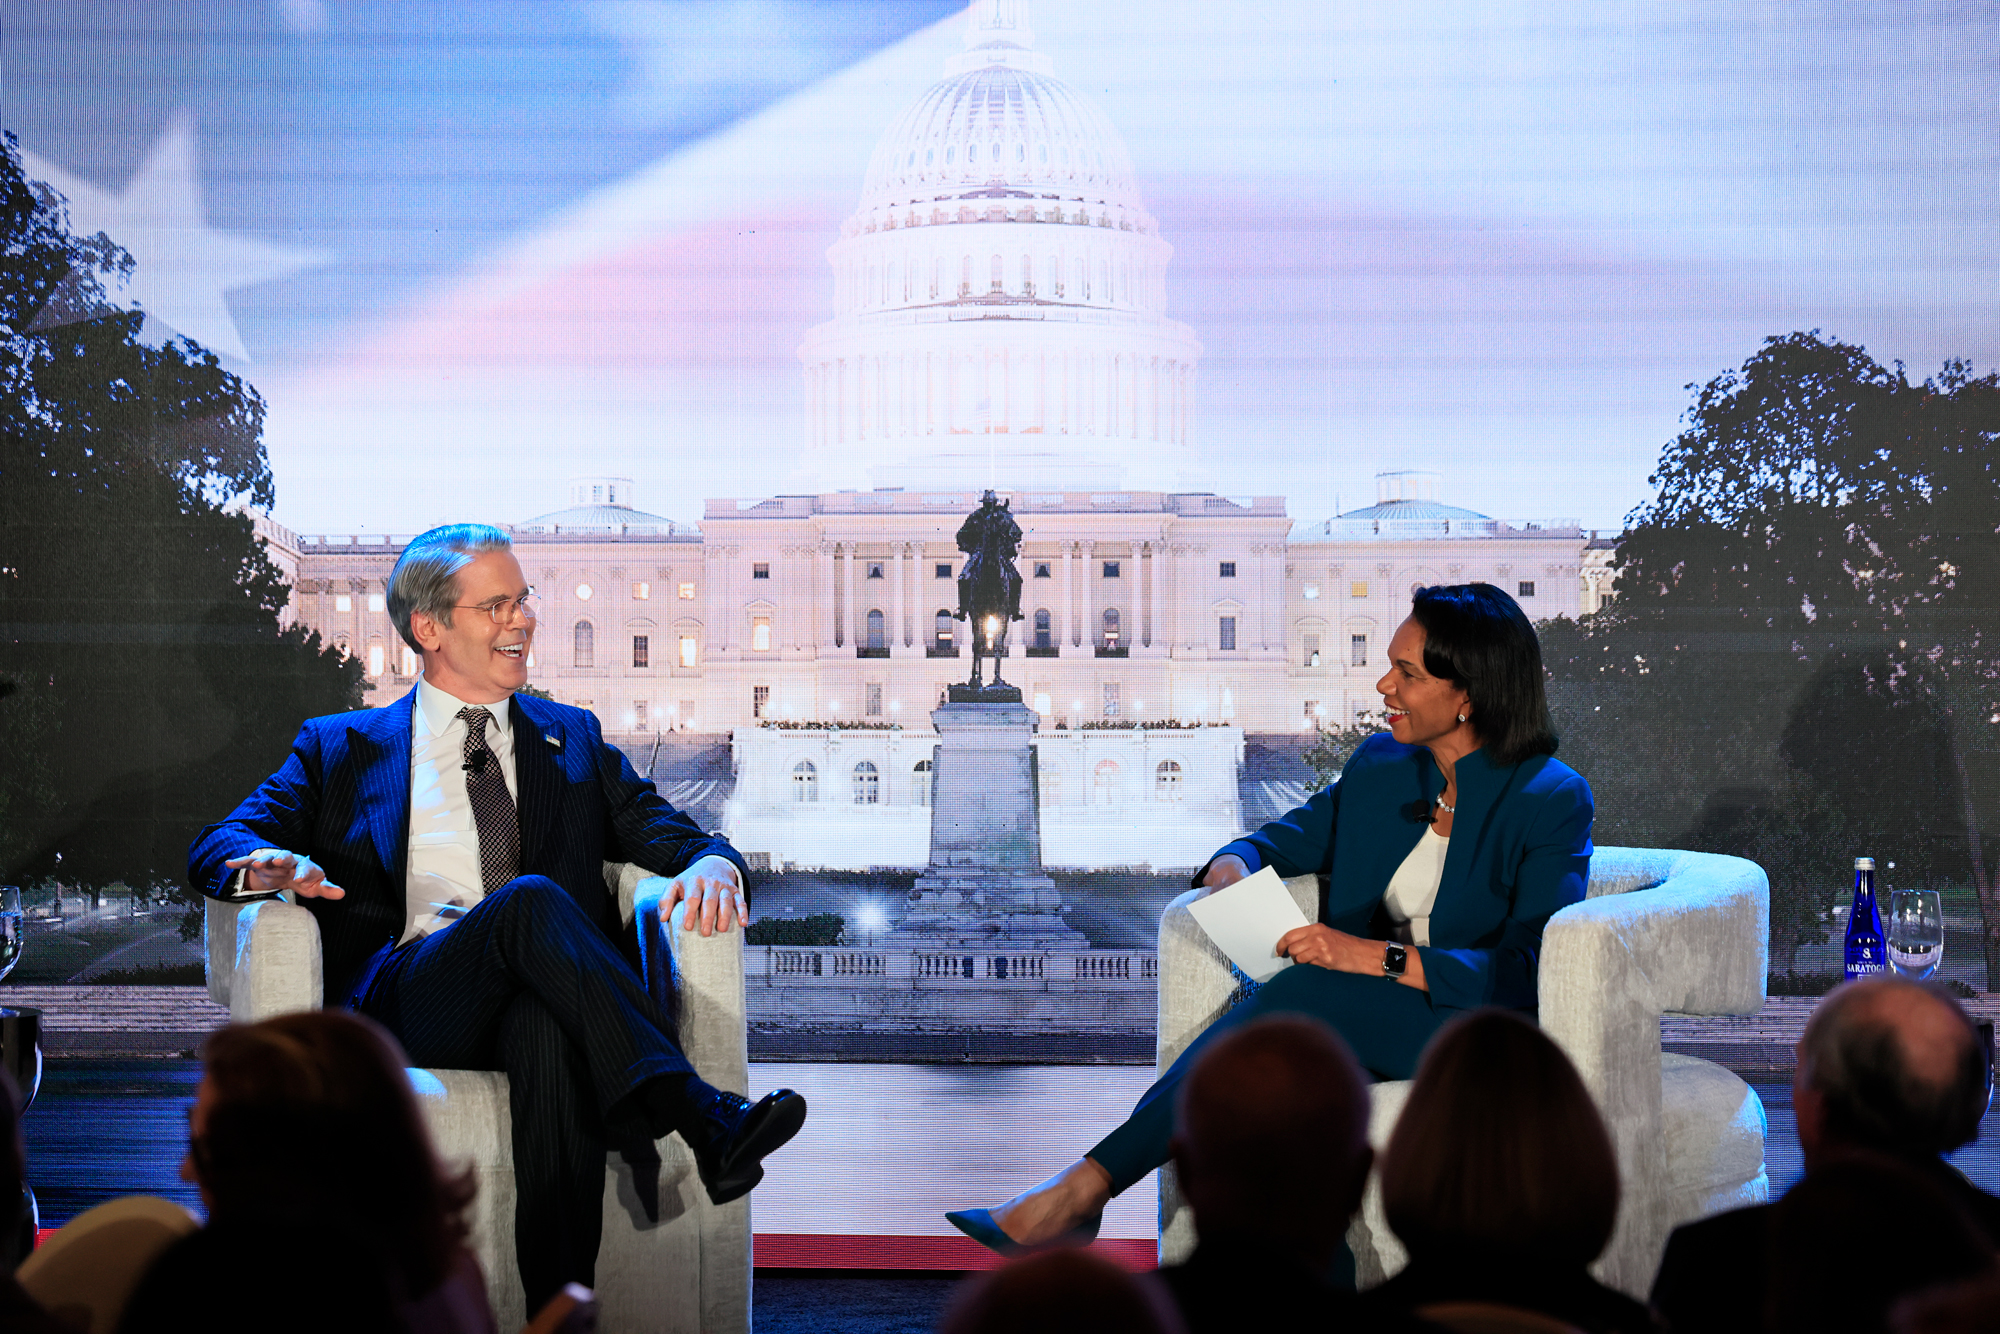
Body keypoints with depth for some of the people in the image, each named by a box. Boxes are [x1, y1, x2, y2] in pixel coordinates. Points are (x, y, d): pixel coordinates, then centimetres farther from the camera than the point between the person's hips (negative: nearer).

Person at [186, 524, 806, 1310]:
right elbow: (217, 846, 14)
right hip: (405, 1004, -1)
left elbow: (662, 831, 17)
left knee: (549, 1025, -40)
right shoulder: (342, 749, 24)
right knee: (530, 900, -35)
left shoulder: (573, 739, 28)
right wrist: (267, 863, -13)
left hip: (541, 998, 1)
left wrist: (710, 862, -10)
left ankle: (561, 1301, -48)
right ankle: (700, 1117, -45)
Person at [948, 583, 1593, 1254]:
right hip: (1365, 1026, 5)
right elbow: (1286, 839, 22)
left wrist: (1379, 957, -27)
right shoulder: (1379, 767, 10)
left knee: (1306, 989, -32)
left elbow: (1531, 973, -17)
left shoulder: (1554, 799, -8)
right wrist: (1231, 866, -4)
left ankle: (1086, 1185, -29)